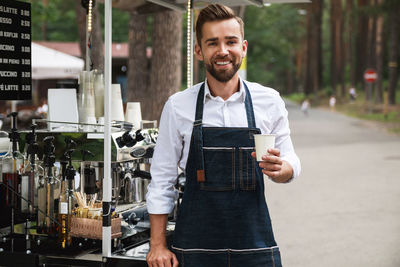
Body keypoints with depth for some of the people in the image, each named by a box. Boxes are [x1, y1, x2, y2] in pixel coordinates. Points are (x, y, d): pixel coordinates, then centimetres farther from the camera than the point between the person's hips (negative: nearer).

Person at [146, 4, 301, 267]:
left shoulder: (270, 102, 1)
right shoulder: (178, 106, 0)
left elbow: (290, 162, 8)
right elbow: (162, 179, 4)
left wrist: (280, 169, -16)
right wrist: (158, 245, 1)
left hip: (254, 246, 1)